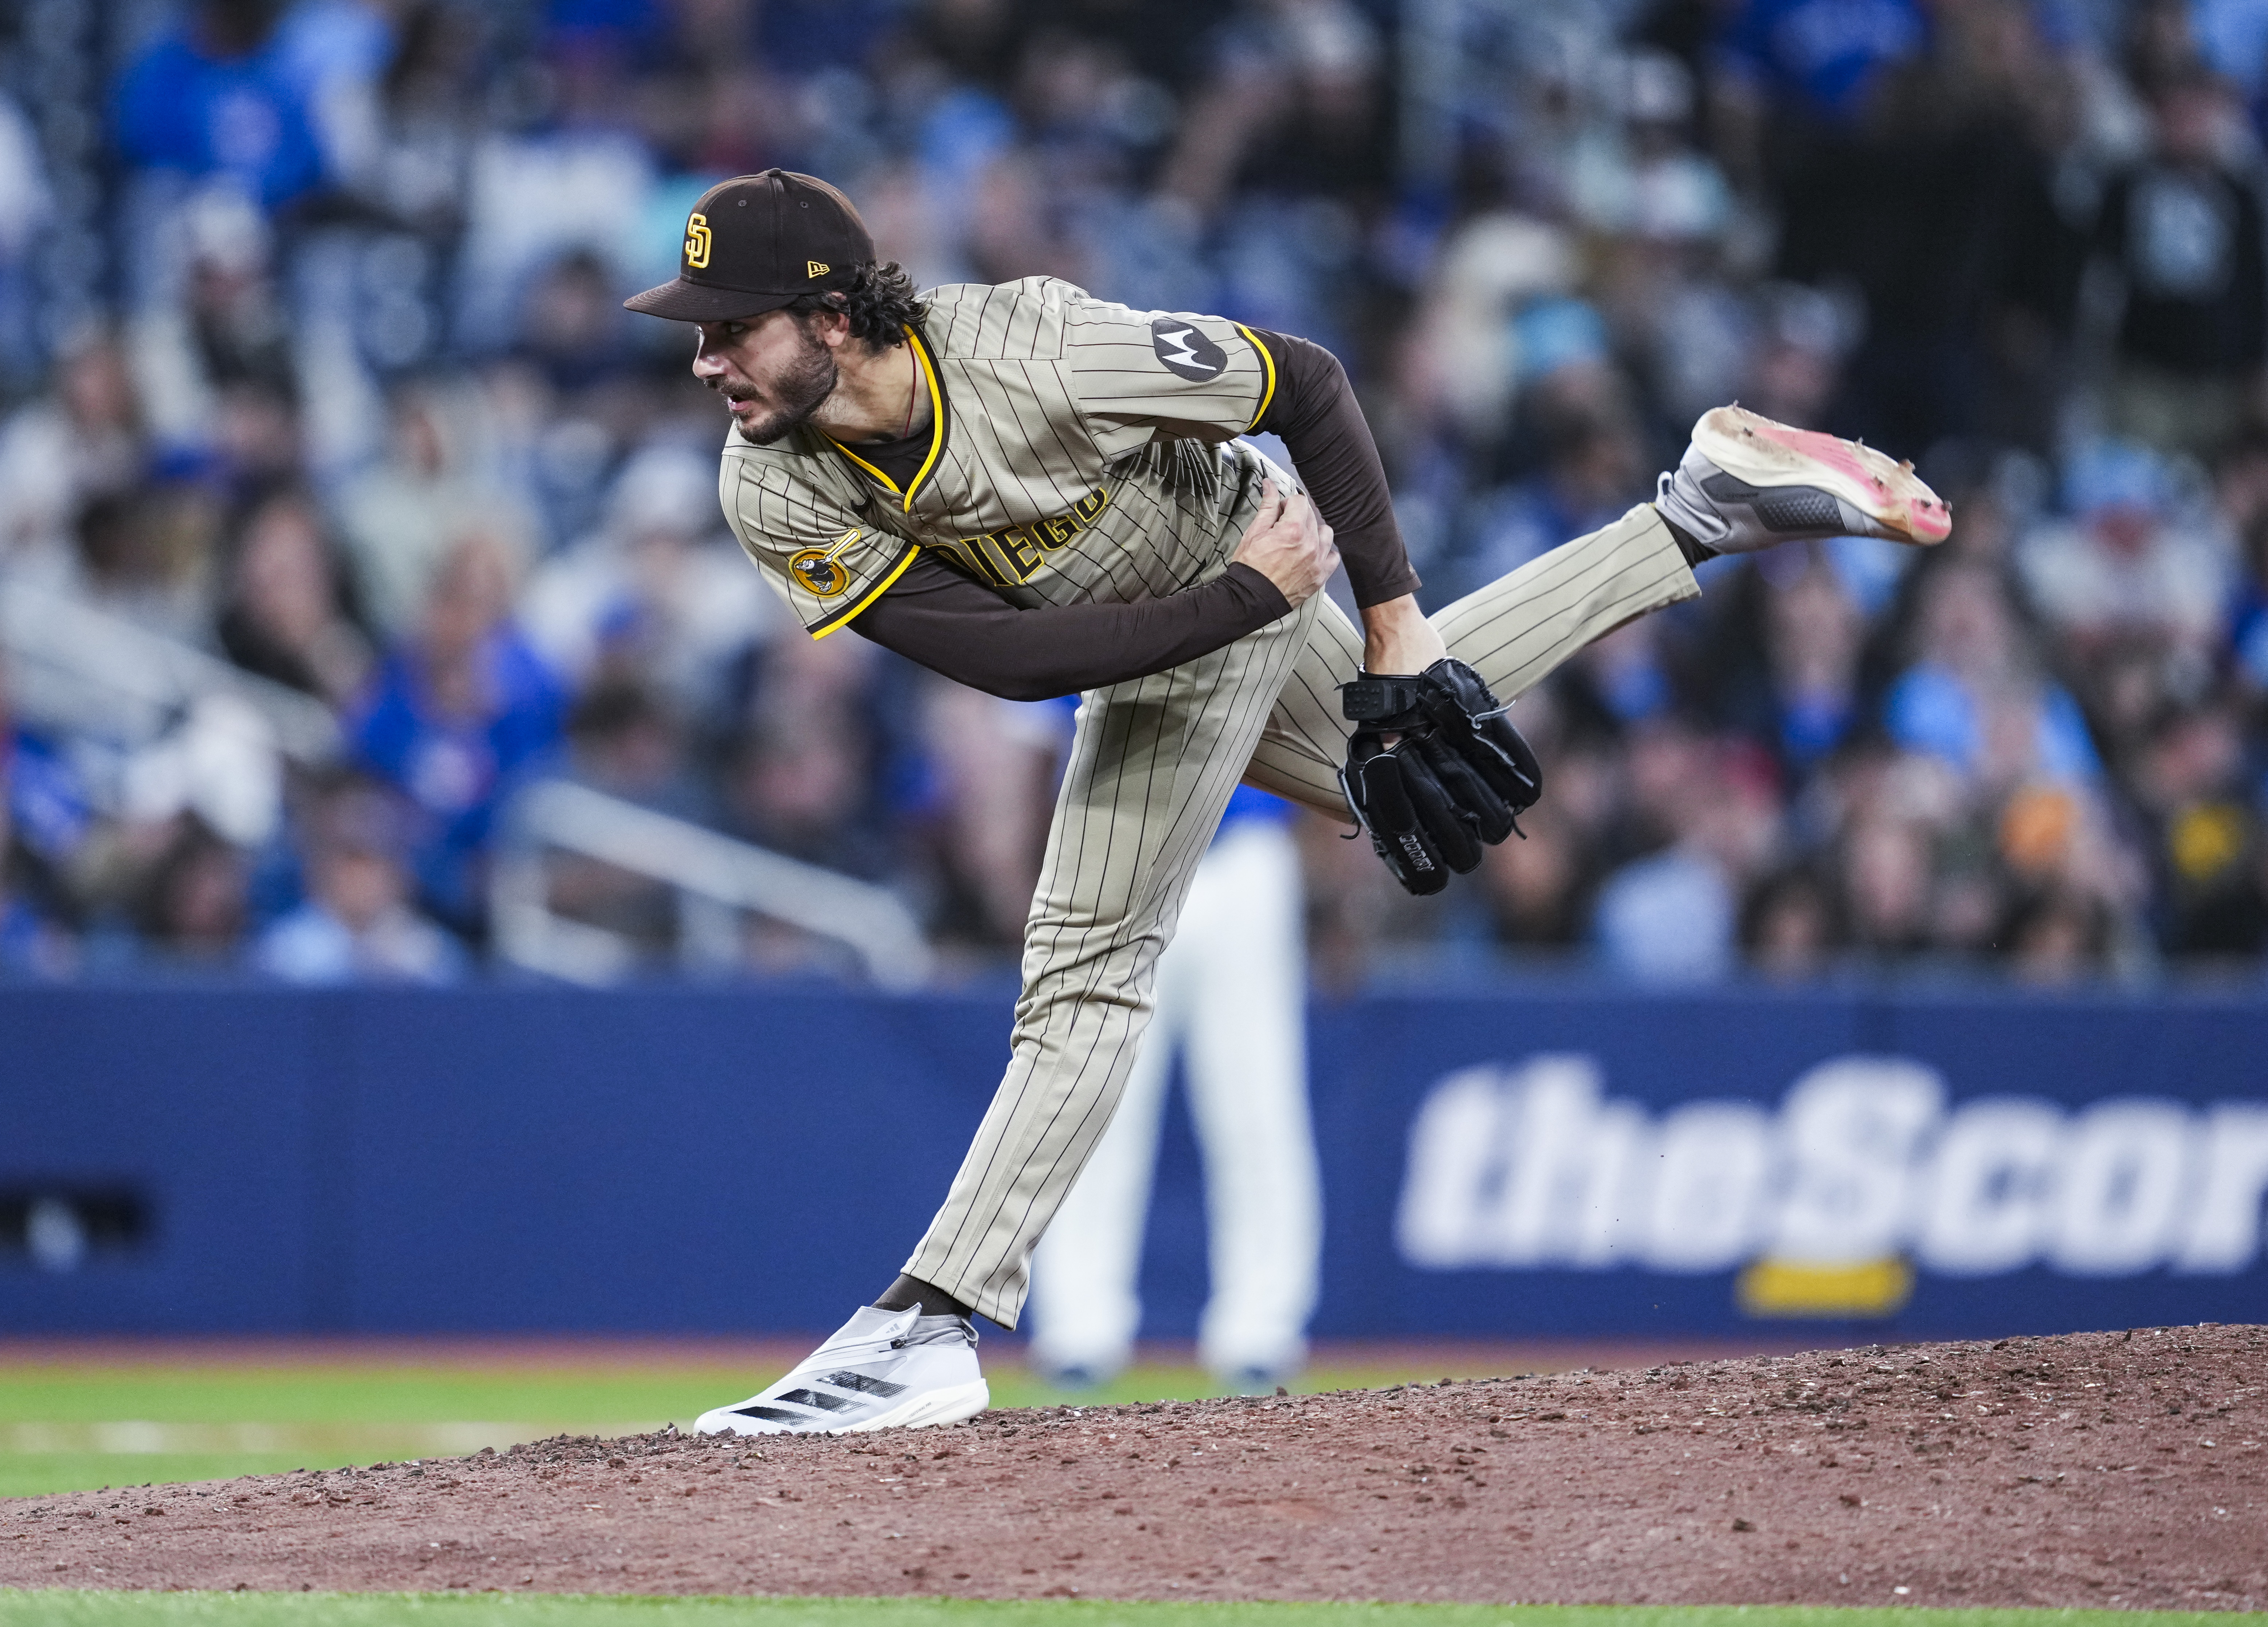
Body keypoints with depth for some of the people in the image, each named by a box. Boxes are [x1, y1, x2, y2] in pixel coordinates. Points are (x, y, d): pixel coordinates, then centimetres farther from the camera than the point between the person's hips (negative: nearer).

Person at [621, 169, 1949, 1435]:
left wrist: (1394, 616, -21)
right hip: (1137, 643, 5)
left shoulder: (1040, 353, -39)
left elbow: (1302, 381, -23)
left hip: (1245, 578, -5)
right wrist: (1250, 597, -30)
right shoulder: (777, 499, -27)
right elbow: (1013, 660, -27)